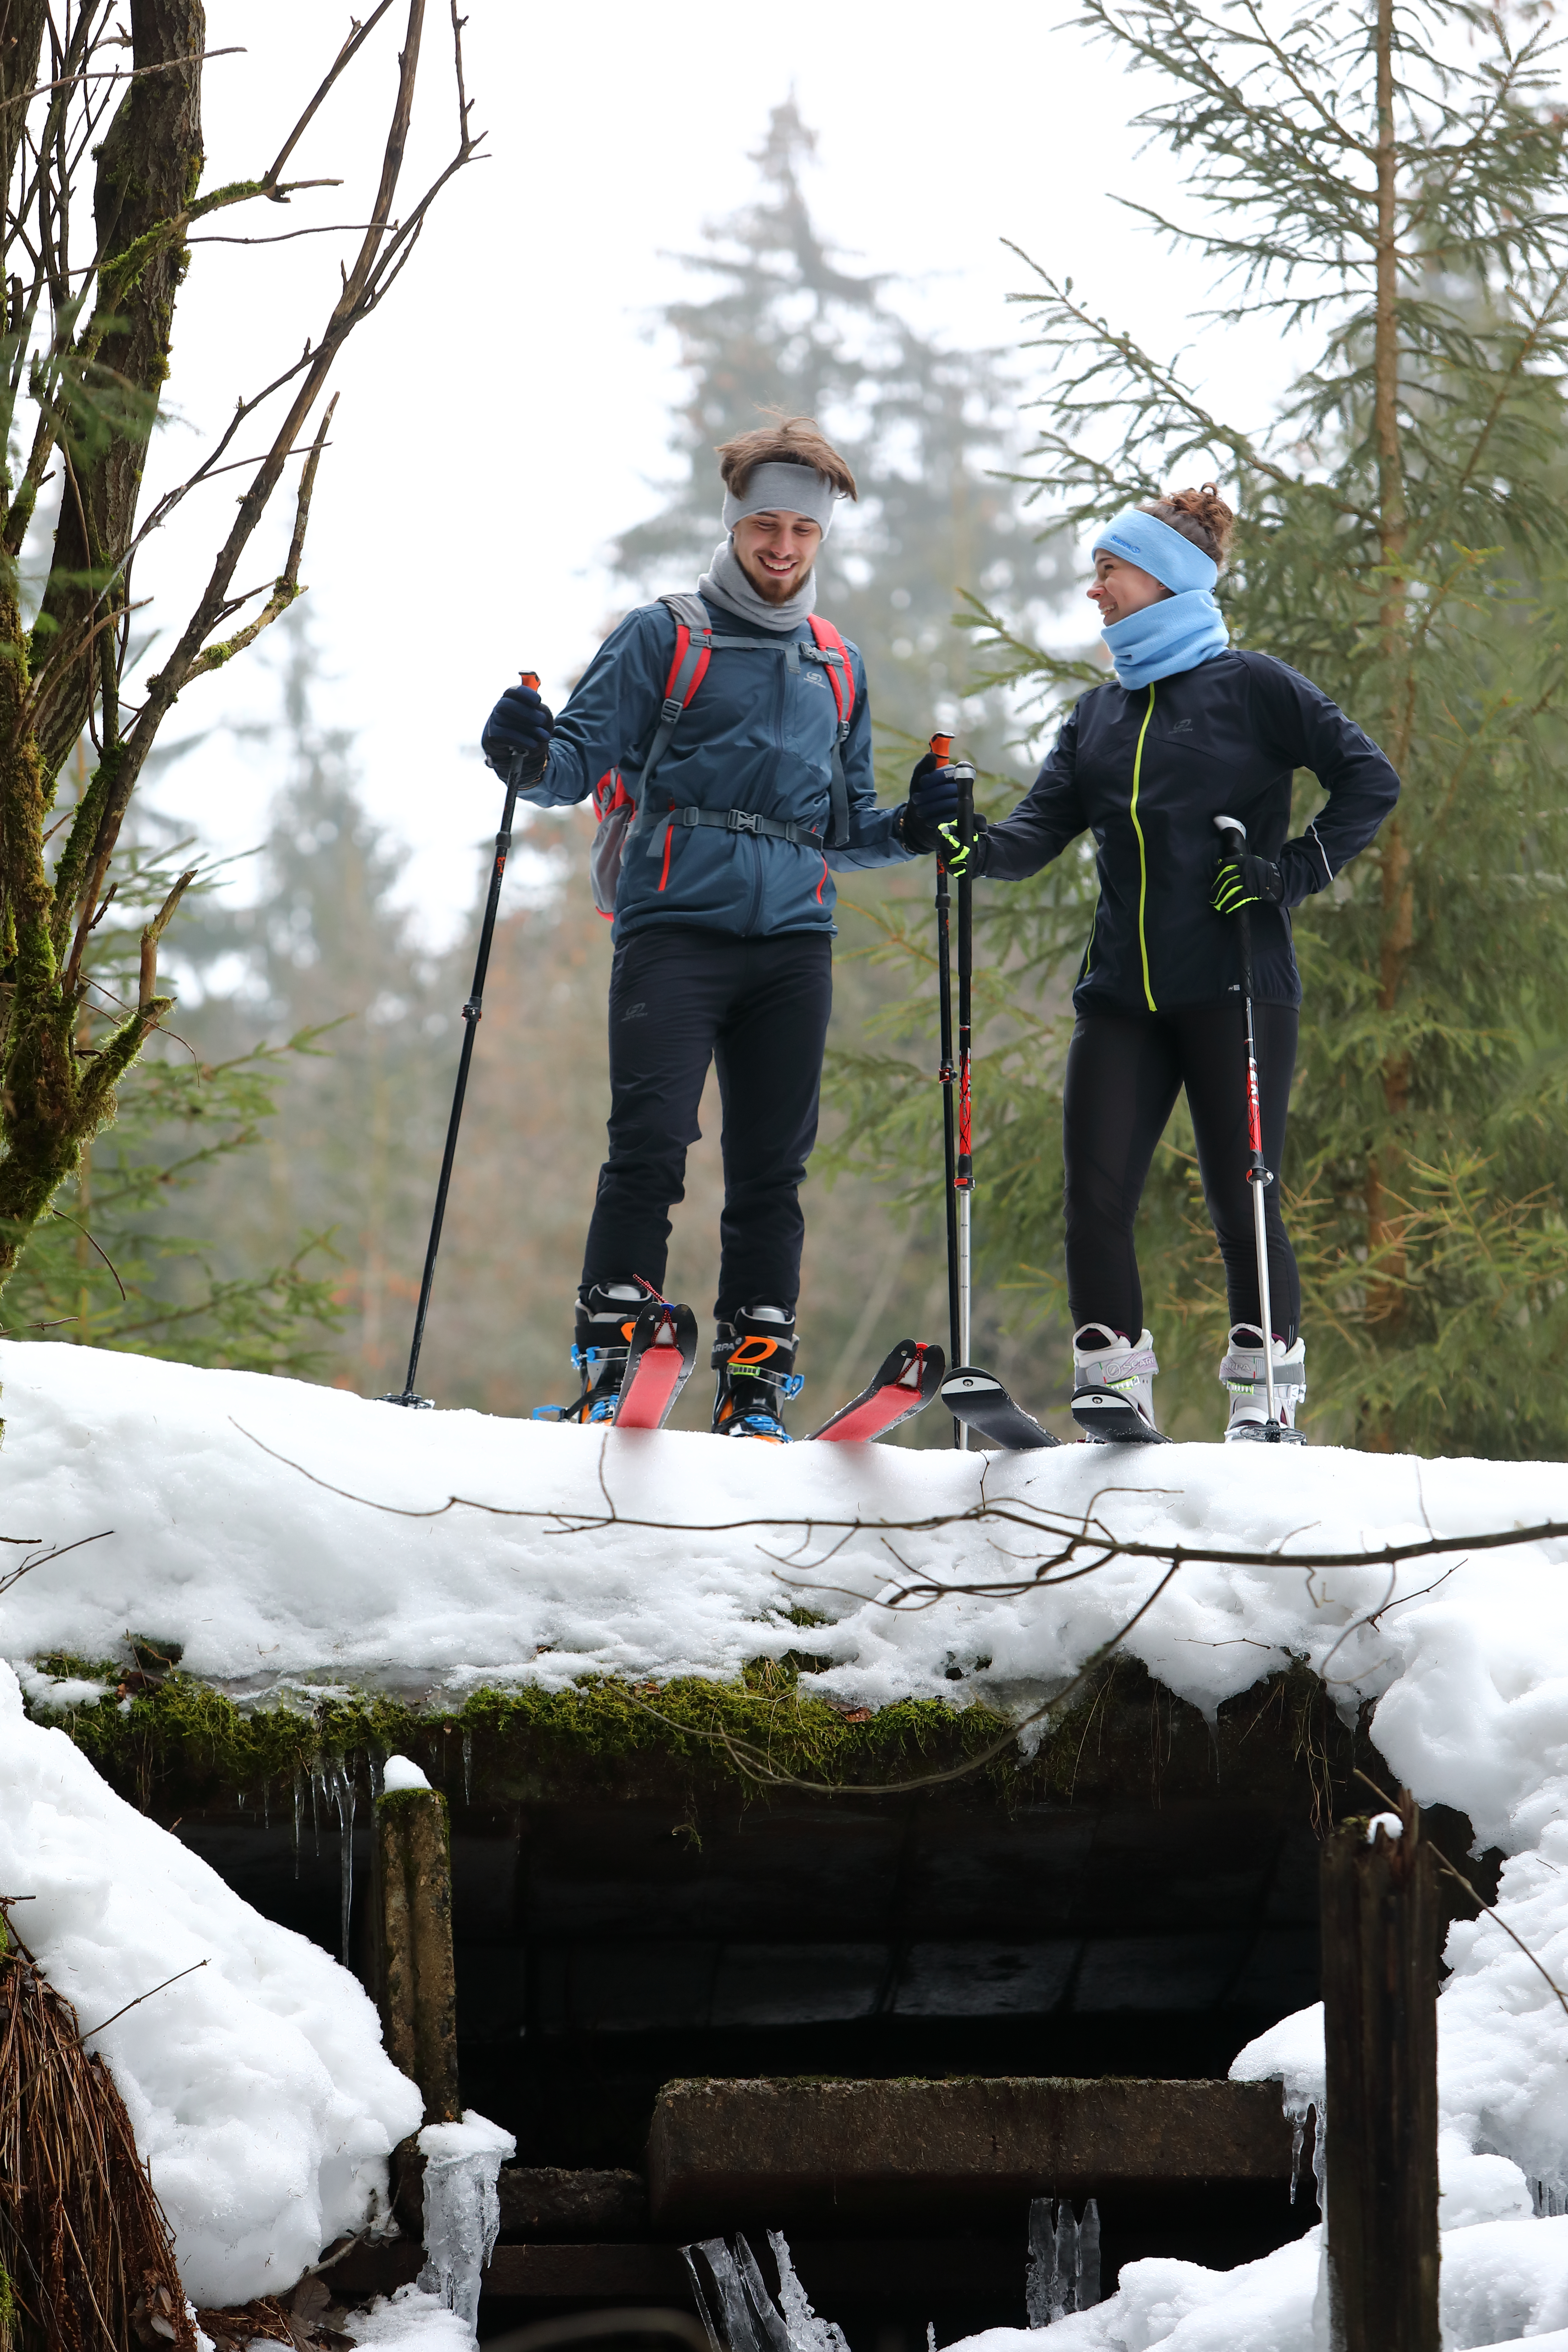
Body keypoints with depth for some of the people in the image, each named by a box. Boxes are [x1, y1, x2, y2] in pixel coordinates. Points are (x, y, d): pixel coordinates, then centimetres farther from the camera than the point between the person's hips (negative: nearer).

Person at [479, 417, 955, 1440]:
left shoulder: (839, 666, 21)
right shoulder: (665, 637, 8)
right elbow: (583, 760, 2)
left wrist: (915, 826, 8)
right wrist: (530, 755, -19)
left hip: (793, 939, 4)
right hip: (677, 925, -4)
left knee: (774, 1164, 2)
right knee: (652, 1143, -15)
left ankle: (756, 1379, 5)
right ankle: (612, 1352, -13)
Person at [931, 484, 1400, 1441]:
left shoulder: (1250, 686, 0)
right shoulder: (1101, 713, 17)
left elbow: (1371, 780, -3)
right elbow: (1040, 830, 7)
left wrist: (1296, 872, -11)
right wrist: (971, 845, -13)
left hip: (1234, 989, -5)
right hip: (1123, 993, 5)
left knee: (1242, 1200, -4)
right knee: (1095, 1193, -3)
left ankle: (1269, 1387, 8)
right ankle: (1115, 1384, 4)